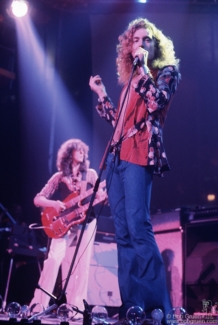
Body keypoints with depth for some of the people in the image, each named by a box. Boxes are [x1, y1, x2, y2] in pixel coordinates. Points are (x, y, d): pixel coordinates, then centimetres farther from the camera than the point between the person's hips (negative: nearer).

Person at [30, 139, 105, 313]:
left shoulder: (90, 174, 11)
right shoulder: (59, 177, 8)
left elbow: (101, 196, 3)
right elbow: (38, 199, 4)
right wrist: (54, 204, -15)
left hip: (86, 222, 1)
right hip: (64, 223, -1)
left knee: (81, 265, -5)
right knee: (54, 259, -18)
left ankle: (75, 306, -3)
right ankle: (39, 303, -17)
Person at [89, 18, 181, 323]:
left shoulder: (166, 71, 7)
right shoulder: (130, 80, 25)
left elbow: (157, 103, -12)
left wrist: (143, 68, -9)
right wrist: (101, 95, 28)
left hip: (140, 155, -8)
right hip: (117, 156, 8)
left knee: (138, 227, -20)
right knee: (124, 233, 1)